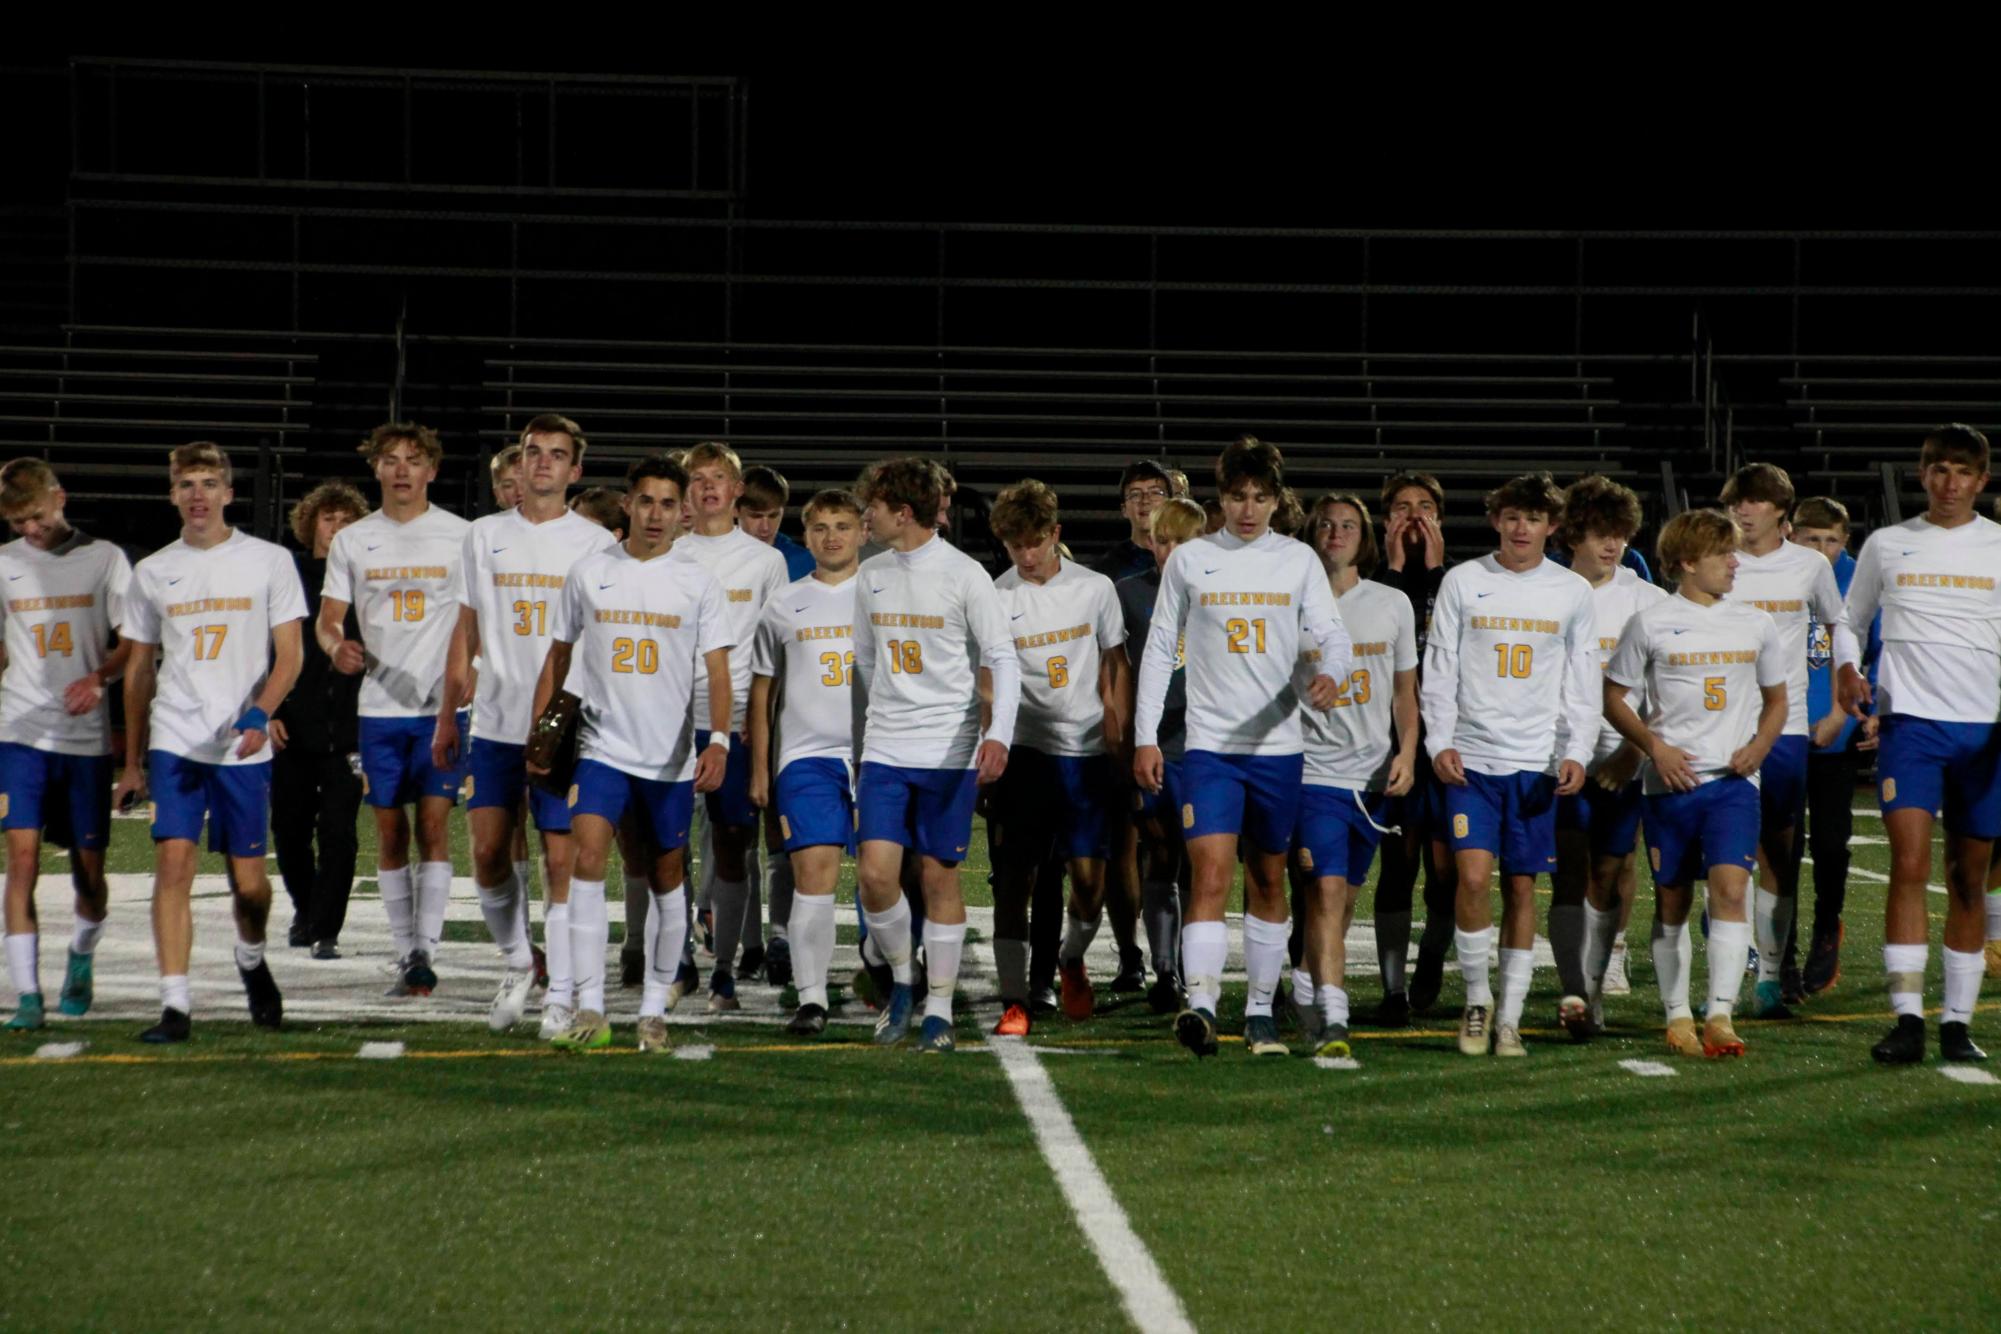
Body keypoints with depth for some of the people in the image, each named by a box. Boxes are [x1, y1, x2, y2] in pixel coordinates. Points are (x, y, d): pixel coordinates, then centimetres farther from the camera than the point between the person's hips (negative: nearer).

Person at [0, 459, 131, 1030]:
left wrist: (99, 677, -18)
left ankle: (82, 956, 35)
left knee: (89, 869, 5)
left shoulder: (104, 559, 2)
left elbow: (134, 642, 0)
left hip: (87, 737, -1)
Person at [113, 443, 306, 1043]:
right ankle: (175, 1004, -12)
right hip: (173, 744, 1)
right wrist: (132, 762, 16)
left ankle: (251, 960, 36)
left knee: (248, 882, 5)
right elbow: (139, 668, 16)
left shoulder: (269, 561, 2)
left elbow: (288, 655, 0)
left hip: (244, 746, -1)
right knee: (173, 864, -12)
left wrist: (258, 713, -18)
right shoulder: (152, 572, 9)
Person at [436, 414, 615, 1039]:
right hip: (494, 724, 3)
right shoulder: (484, 536, 10)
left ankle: (561, 995, 2)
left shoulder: (596, 544, 2)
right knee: (488, 851, -2)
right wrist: (446, 717, 13)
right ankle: (518, 962, 21)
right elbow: (466, 631, 15)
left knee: (562, 858, -5)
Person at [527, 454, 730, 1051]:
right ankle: (590, 1009, -19)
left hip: (672, 757, 0)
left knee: (667, 875, 7)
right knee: (588, 857, -17)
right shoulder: (589, 572, 4)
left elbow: (717, 671, -3)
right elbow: (558, 657, 13)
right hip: (601, 748, 0)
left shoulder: (698, 583, 1)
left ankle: (653, 1011, 20)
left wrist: (718, 741, -17)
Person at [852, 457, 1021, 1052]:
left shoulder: (963, 574, -7)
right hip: (884, 750, 4)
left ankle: (939, 1008, 10)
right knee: (875, 873, -8)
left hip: (948, 751, -4)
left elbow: (1004, 660, -8)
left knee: (939, 876, 1)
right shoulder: (872, 574, 9)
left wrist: (998, 735, -20)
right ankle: (900, 977, 15)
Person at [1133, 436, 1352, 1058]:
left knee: (1268, 880, 10)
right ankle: (1200, 1005, -24)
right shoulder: (1188, 561, 5)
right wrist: (1145, 736, 2)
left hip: (1278, 745, 2)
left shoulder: (1298, 561, 6)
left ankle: (1260, 1012, 20)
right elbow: (1159, 650, 8)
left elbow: (1332, 634, 1)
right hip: (1209, 745, -2)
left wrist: (1329, 675, -23)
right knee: (1211, 874, -16)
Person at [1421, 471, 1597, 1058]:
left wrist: (1576, 752, -3)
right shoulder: (1462, 582, 4)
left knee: (1521, 887, 2)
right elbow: (1439, 667, 5)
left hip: (1537, 762, 1)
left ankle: (1510, 1019, 9)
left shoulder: (1572, 592, 7)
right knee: (1473, 876, -13)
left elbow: (1583, 682, 9)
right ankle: (1477, 1000, 5)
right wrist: (1439, 740, -5)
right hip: (1471, 757, -1)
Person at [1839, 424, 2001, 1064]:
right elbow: (1848, 622, 19)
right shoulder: (1886, 544, 9)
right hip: (1909, 719, -1)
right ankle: (1907, 1019, -17)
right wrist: (1845, 672, -1)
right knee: (1910, 865, -15)